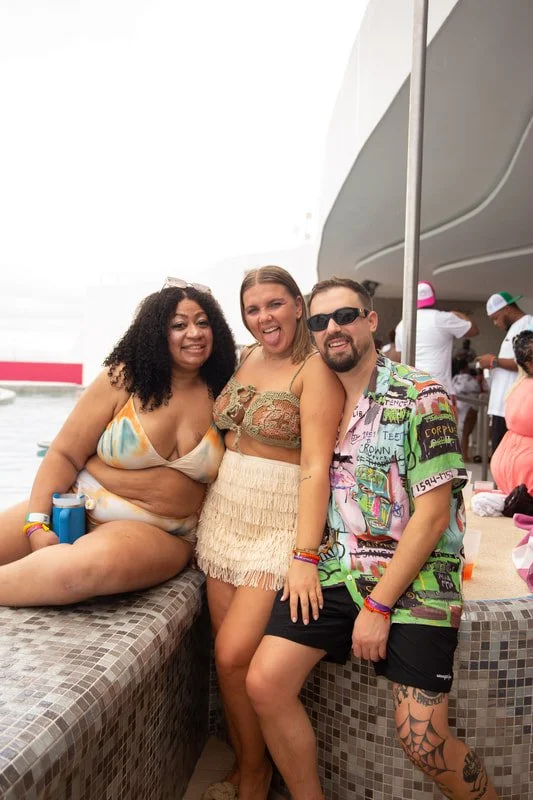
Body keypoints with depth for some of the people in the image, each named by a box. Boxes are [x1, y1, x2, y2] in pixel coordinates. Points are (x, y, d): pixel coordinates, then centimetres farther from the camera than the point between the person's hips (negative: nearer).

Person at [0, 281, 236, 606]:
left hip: (161, 535, 0)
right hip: (82, 507, 1)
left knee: (93, 564, -33)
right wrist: (37, 524, -14)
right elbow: (64, 456, -3)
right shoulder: (124, 379, -4)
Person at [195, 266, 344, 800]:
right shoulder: (246, 360, 9)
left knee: (234, 654, -8)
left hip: (282, 525, -6)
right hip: (226, 516, 6)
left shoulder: (315, 368, -12)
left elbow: (315, 466, -19)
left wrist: (304, 557, -24)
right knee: (227, 653, 7)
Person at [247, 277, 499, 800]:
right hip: (335, 568, 5)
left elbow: (432, 517, -12)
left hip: (413, 577, -4)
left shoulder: (423, 398, -8)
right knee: (264, 683, -10)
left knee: (424, 742, -10)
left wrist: (378, 605, -14)